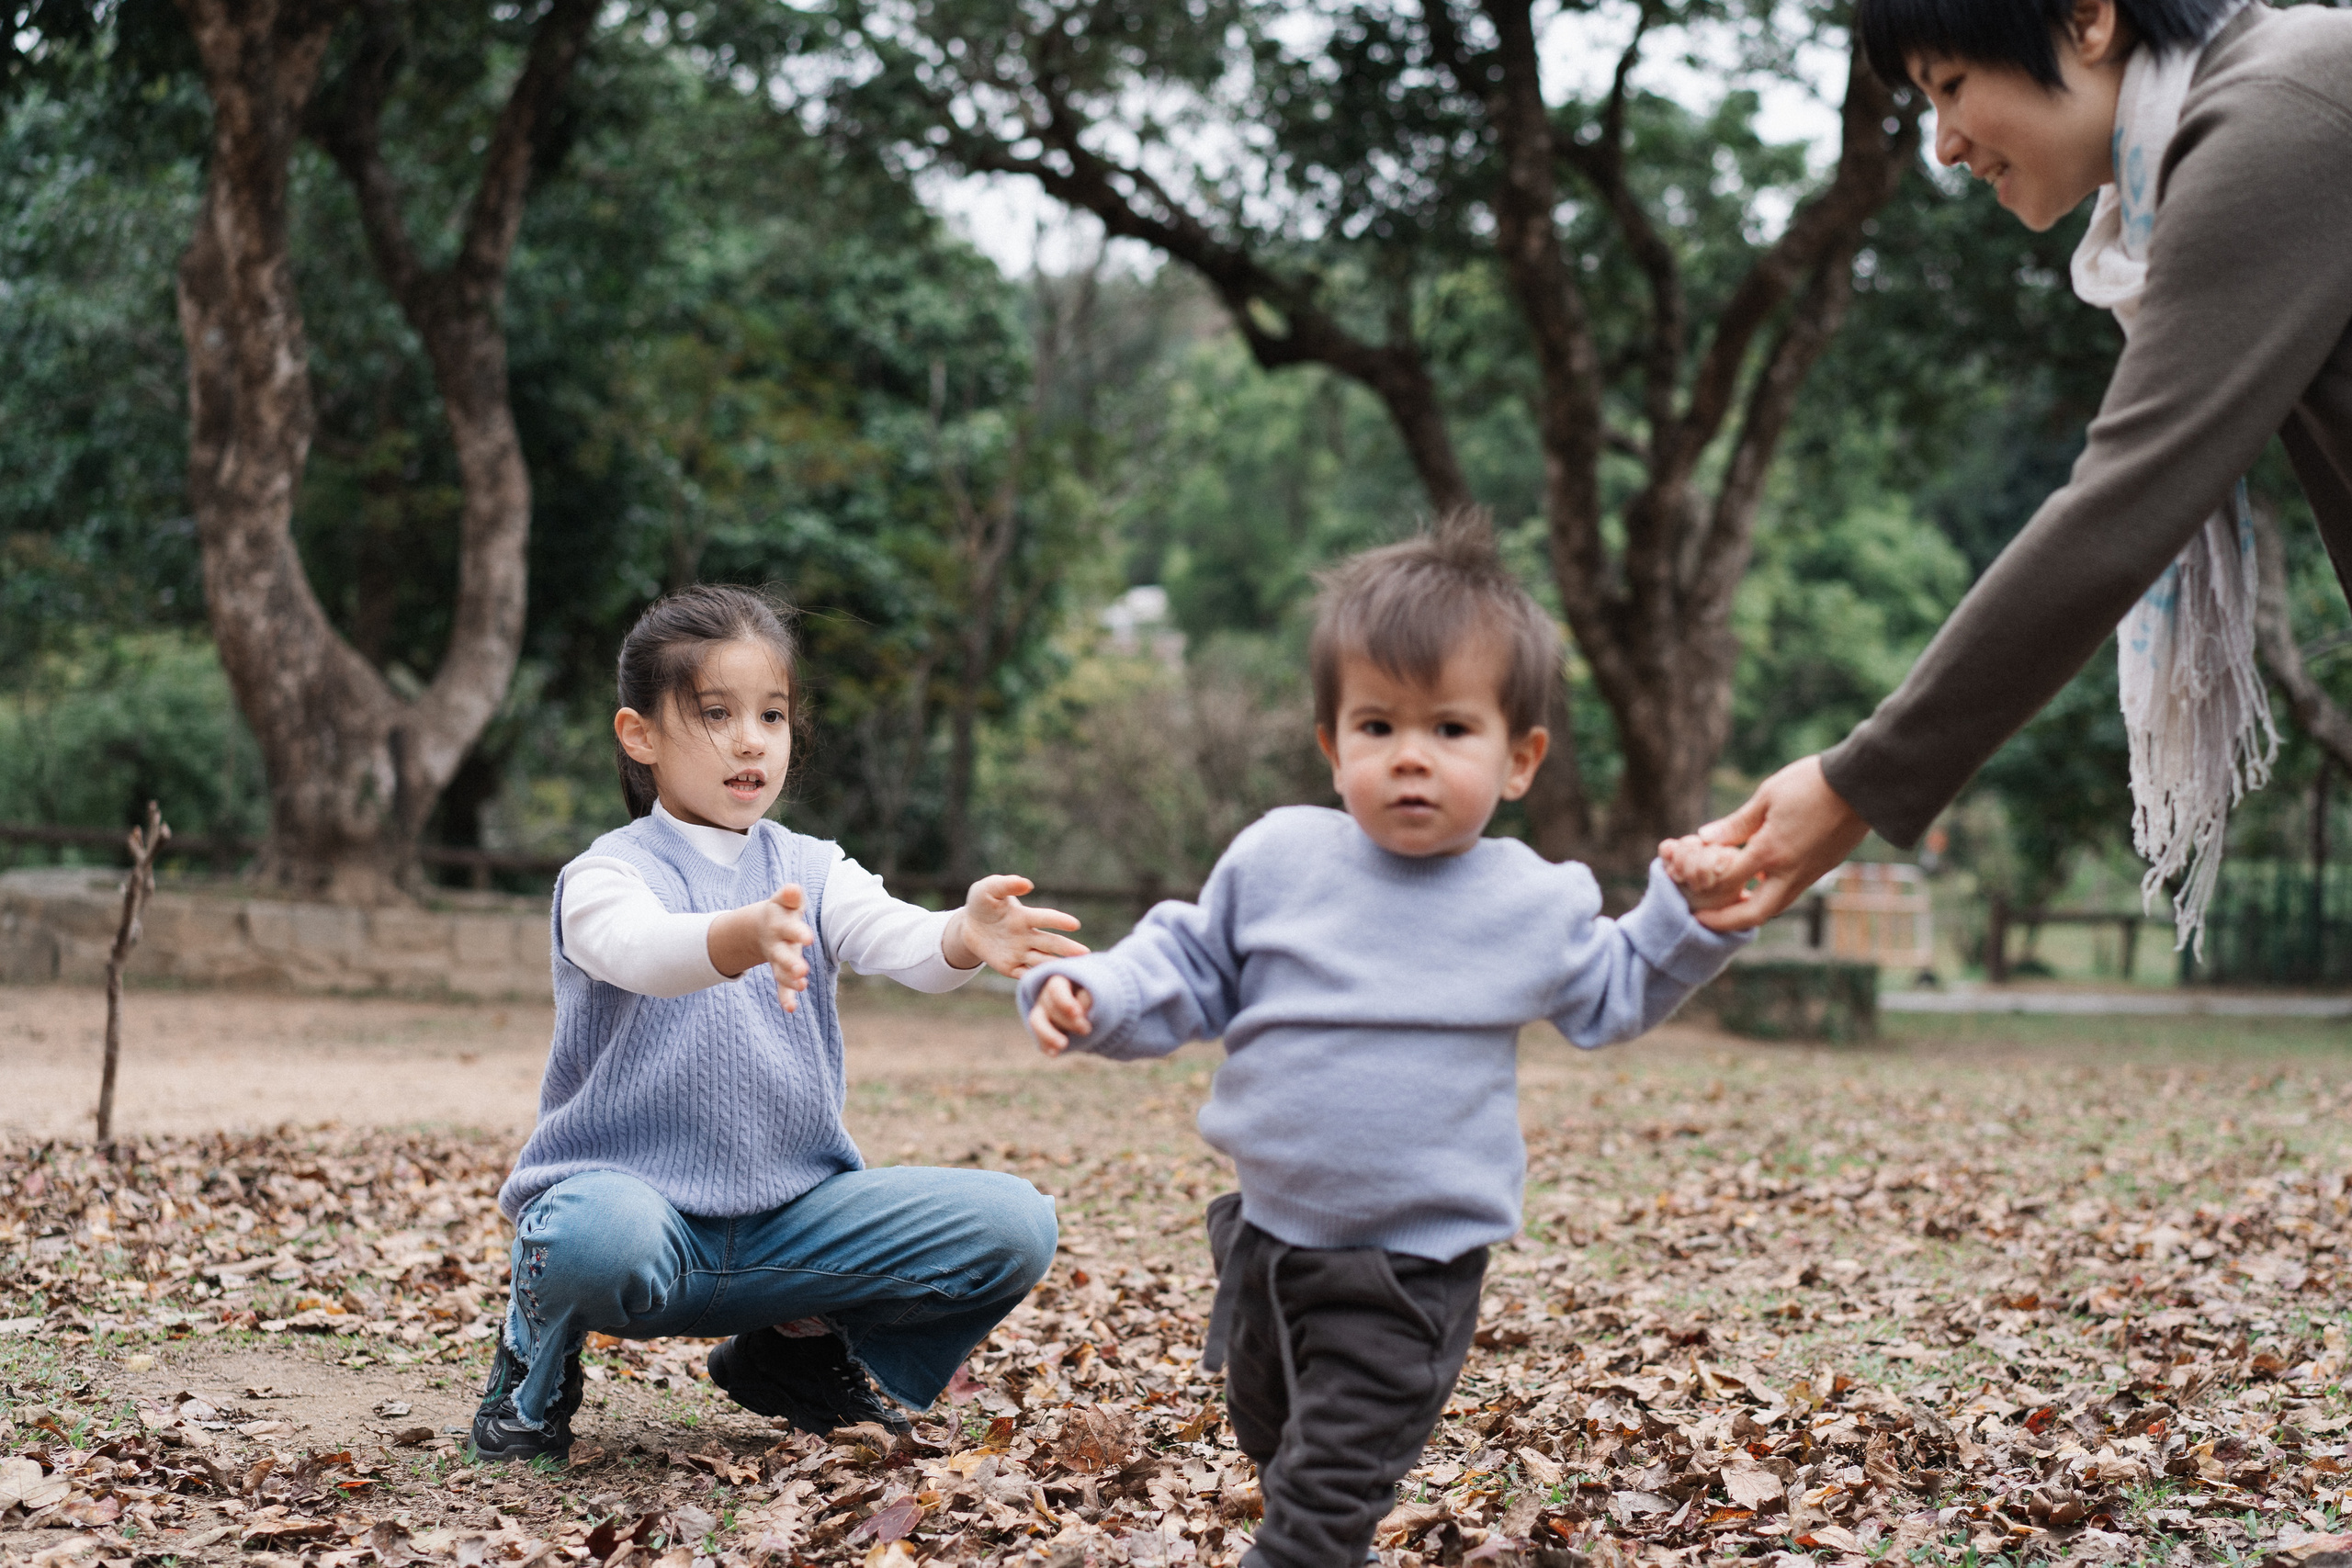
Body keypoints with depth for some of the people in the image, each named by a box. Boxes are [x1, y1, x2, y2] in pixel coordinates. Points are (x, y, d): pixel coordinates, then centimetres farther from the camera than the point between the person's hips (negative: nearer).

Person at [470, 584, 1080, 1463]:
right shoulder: (605, 876, -6)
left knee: (1016, 1225, -13)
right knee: (604, 1236, -41)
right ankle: (538, 1365, -1)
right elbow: (639, 948, -31)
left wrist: (965, 938, -38)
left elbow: (901, 943, -13)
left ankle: (807, 1348, 13)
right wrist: (746, 937, -53)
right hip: (637, 1190, -4)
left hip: (793, 1215, 5)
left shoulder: (812, 872, 7)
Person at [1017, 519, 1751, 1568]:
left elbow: (1613, 996, 14)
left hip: (1413, 1265, -3)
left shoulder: (1535, 904, -4)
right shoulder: (1278, 860, -5)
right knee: (1268, 1434, 24)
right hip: (1268, 1231, 4)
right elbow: (1189, 972, 5)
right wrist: (1092, 994, -13)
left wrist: (1692, 914, -1)